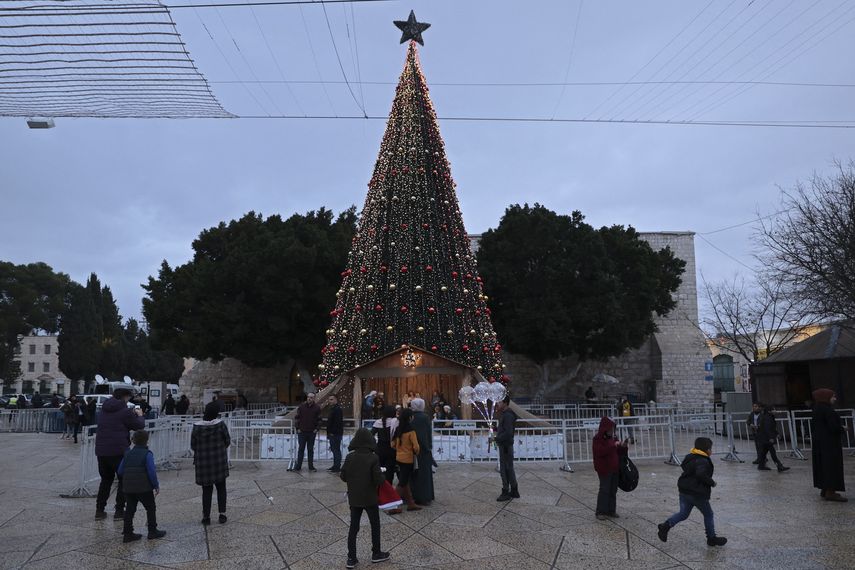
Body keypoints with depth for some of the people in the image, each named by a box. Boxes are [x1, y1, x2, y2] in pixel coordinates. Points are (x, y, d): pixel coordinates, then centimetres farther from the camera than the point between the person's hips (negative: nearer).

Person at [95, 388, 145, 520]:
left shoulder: (104, 409, 11)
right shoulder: (124, 411, -11)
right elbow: (139, 426, -4)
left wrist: (132, 413, 21)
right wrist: (139, 415, 15)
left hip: (101, 450, 7)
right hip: (118, 451, -7)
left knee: (106, 479, 20)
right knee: (123, 480, 7)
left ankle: (99, 510, 18)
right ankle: (119, 511, 5)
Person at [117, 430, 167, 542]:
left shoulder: (128, 454, 10)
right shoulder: (147, 454, -8)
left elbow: (120, 471, 11)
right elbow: (151, 471, -15)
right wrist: (156, 485, -4)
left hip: (128, 488, 5)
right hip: (144, 488, -5)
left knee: (130, 509, 11)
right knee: (151, 508, 8)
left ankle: (128, 533, 11)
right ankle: (152, 531, 13)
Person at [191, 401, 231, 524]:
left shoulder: (197, 427, -9)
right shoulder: (221, 424, -12)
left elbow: (192, 445, -2)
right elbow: (228, 442, -5)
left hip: (203, 462, 1)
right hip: (219, 461, 0)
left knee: (206, 490, 12)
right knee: (221, 488, 14)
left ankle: (206, 516, 14)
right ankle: (222, 514, 11)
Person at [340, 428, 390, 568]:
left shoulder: (349, 457, -6)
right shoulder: (373, 458, -16)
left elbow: (343, 476, -1)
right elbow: (378, 479, -18)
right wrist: (381, 477, 4)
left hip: (353, 498, 3)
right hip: (370, 498, -3)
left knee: (353, 527, 11)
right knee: (375, 525, 15)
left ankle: (351, 558, 11)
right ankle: (376, 553, 26)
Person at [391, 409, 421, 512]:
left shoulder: (398, 430, 2)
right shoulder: (411, 431, -18)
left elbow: (393, 444, 8)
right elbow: (416, 447, -20)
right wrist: (417, 453, -1)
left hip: (399, 458, 7)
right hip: (408, 459, -7)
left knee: (405, 481, 16)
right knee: (403, 483, 2)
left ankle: (411, 503, 25)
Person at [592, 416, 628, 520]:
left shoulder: (613, 438, 11)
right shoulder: (598, 439, -11)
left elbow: (619, 452, 20)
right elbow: (600, 452, -25)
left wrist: (623, 446, -2)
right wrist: (613, 445, -26)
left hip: (614, 468, 7)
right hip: (604, 469, -7)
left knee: (613, 490, 11)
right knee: (604, 490, -5)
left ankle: (611, 511, 21)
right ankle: (601, 512, 2)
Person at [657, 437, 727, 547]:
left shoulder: (690, 457, 10)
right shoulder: (703, 461, -18)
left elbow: (683, 467, 24)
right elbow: (701, 475, -33)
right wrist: (712, 482, -17)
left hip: (684, 491, 8)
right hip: (697, 493, -8)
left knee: (683, 514, 13)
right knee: (708, 514, 13)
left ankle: (666, 525, -7)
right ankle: (712, 538, 24)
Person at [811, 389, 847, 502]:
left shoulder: (817, 409, 11)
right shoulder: (827, 410, -19)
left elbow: (813, 427, 15)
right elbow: (834, 427, -22)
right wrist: (842, 428, -2)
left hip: (819, 441, 9)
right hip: (830, 443, -9)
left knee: (822, 465, 14)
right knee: (832, 466, -5)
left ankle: (824, 490, 21)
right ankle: (830, 492, -4)